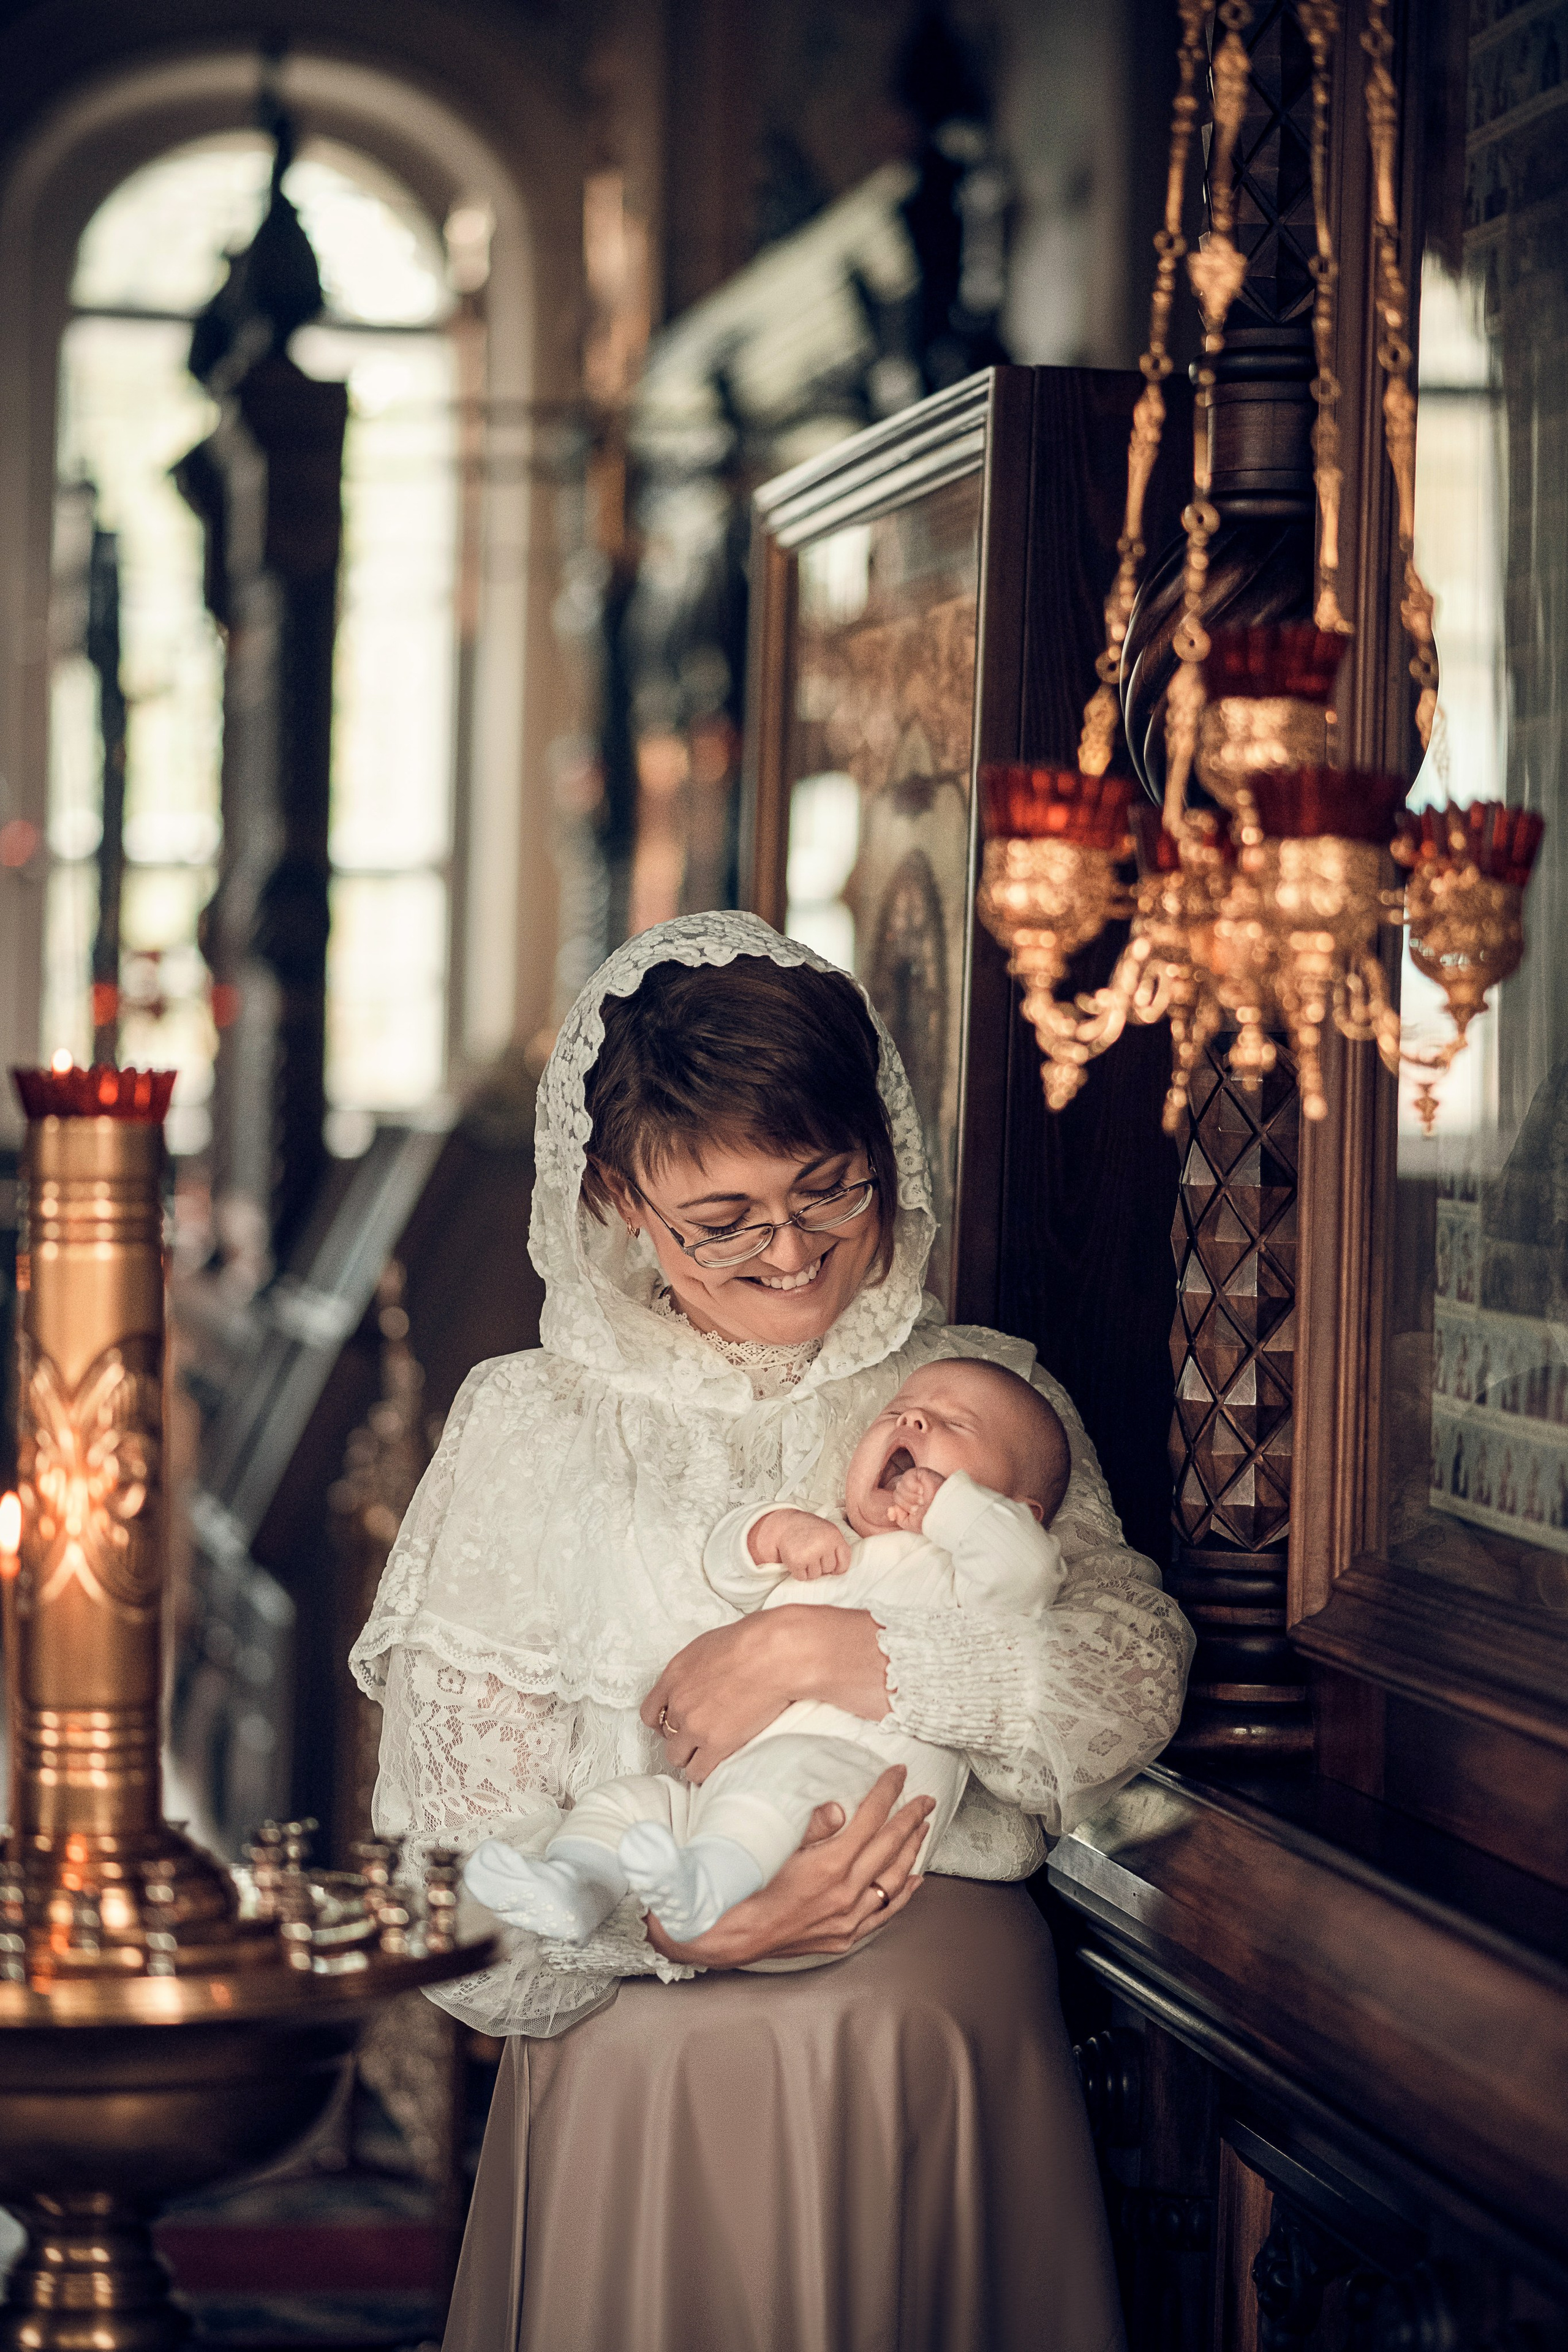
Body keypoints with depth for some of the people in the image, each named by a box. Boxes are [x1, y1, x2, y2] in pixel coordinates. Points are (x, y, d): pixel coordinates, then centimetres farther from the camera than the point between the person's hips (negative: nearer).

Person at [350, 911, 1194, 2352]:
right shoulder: (531, 1426, 2)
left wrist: (850, 1656, -19)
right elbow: (457, 1802, -4)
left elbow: (1137, 1679, -7)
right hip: (654, 2052, -1)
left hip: (959, 2028, 1)